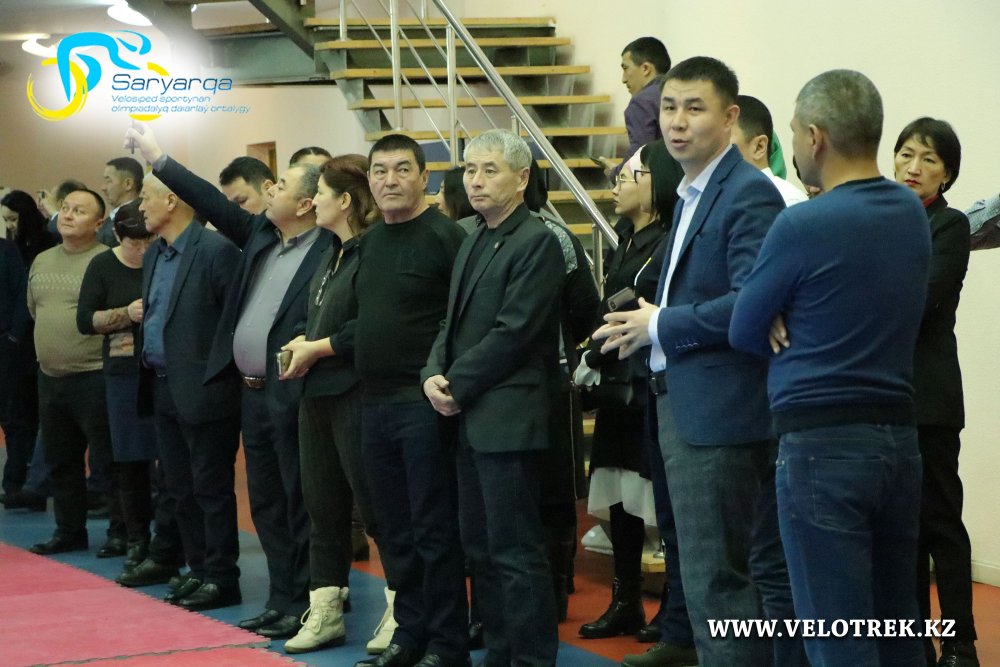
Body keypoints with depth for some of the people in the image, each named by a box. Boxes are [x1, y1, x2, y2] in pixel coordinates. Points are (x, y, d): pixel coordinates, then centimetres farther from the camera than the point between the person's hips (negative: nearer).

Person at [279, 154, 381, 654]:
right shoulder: (332, 254, 15)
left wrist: (318, 349, -15)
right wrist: (302, 341, 4)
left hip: (355, 396, -10)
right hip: (318, 393, 10)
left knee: (373, 504, -2)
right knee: (322, 505, 13)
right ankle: (324, 613, 20)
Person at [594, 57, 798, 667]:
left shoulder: (749, 194, -14)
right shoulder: (693, 193, 17)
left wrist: (660, 326, -14)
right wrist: (647, 324, 7)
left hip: (718, 410, -10)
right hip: (685, 406, 10)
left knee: (714, 579, -8)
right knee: (764, 568, 15)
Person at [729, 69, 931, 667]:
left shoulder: (803, 226, -14)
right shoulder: (912, 212, 8)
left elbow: (744, 332, -3)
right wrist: (801, 327, 1)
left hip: (822, 443, -7)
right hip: (899, 435, 7)